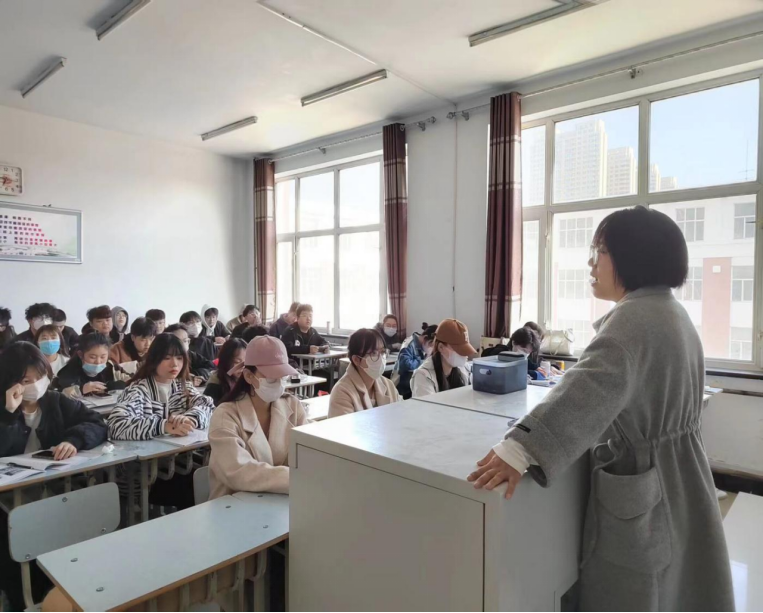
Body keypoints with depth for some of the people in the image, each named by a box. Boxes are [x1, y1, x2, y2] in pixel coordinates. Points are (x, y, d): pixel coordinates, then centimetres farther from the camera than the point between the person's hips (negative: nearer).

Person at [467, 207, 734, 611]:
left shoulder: (637, 316, -25)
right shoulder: (669, 310, 9)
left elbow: (590, 389, -40)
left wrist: (520, 449, -47)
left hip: (642, 483, -10)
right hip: (674, 478, 10)